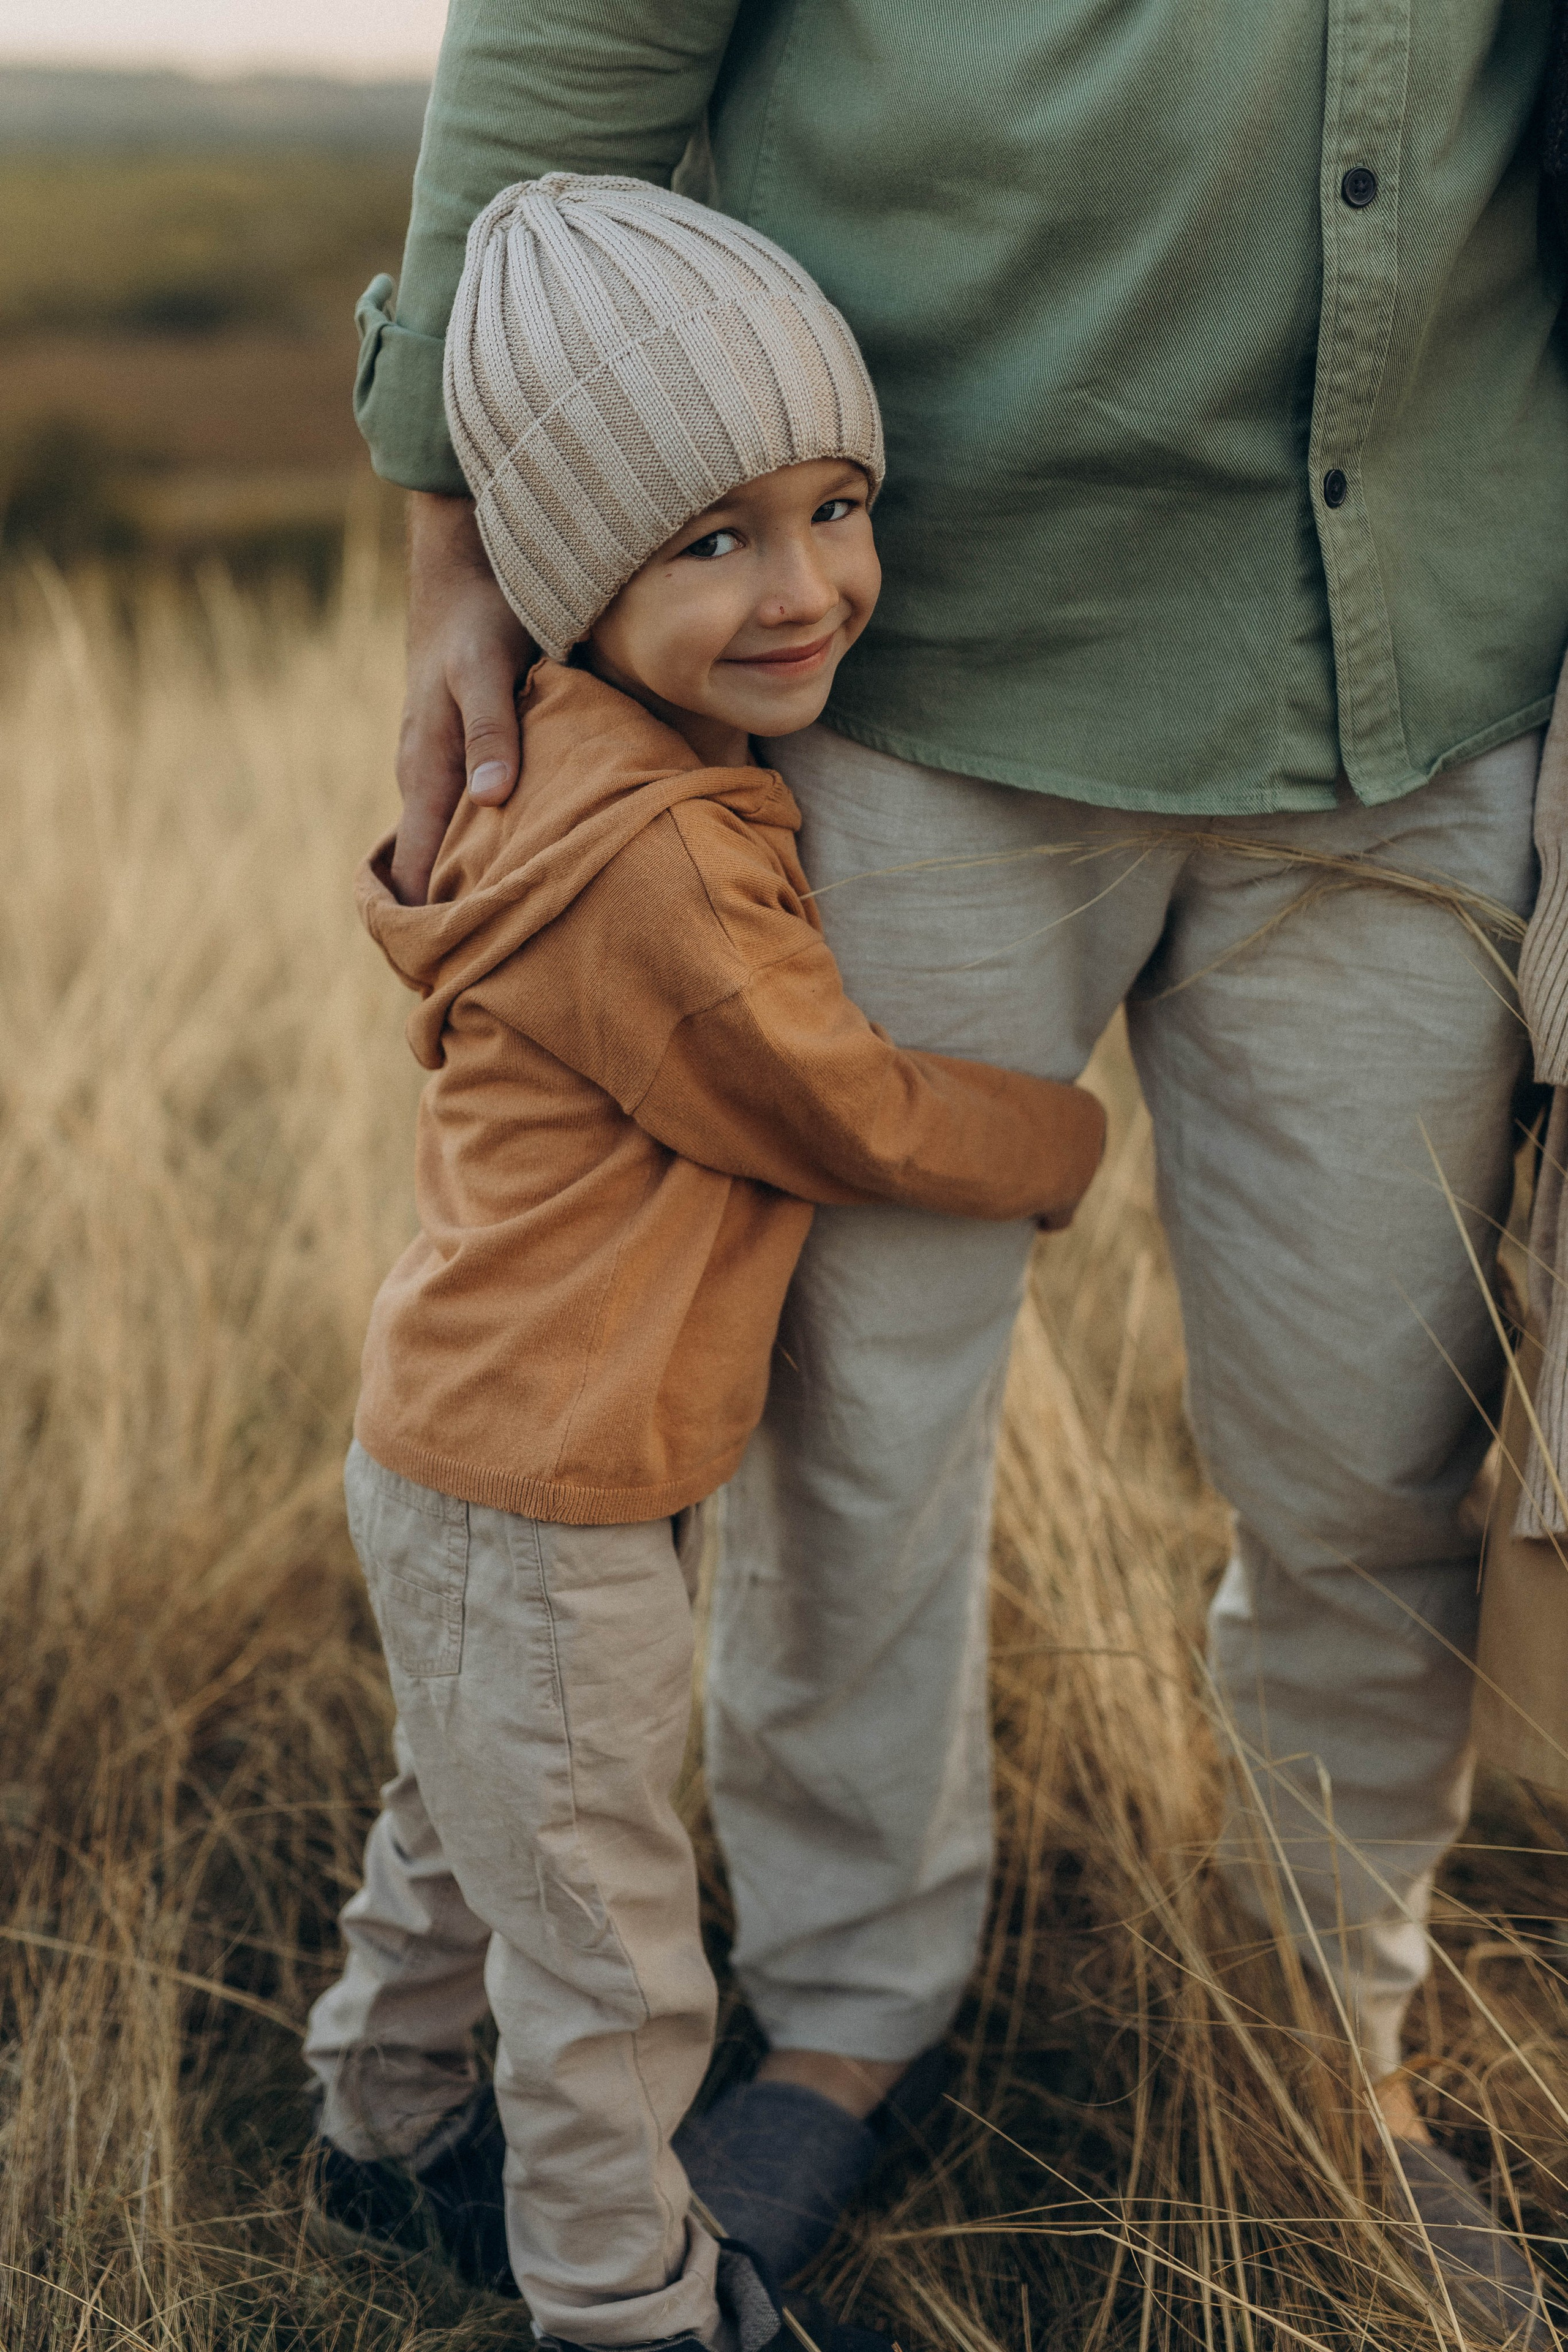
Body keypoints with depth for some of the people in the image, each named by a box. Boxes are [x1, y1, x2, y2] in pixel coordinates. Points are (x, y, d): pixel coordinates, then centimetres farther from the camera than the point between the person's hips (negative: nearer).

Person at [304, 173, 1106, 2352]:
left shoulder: (596, 775, 3)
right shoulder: (659, 868, -29)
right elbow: (857, 1118, -19)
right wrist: (1058, 1141, -2)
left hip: (463, 1453, 10)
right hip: (539, 1507, -10)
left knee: (468, 1833, 30)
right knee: (604, 1944, 9)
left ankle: (387, 2129, 51)